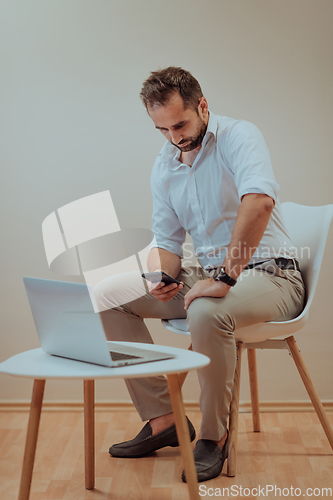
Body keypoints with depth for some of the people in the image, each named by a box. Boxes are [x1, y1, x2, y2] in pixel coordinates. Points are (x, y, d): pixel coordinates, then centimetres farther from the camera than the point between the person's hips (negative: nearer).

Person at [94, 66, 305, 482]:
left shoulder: (237, 136, -13)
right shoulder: (163, 167, 8)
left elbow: (260, 201, -33)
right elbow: (167, 240, 14)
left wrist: (226, 278, -35)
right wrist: (164, 278, -8)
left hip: (268, 275, -7)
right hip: (207, 274, 7)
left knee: (206, 313, -39)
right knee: (108, 294, -3)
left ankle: (213, 435, -12)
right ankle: (162, 418, 0)